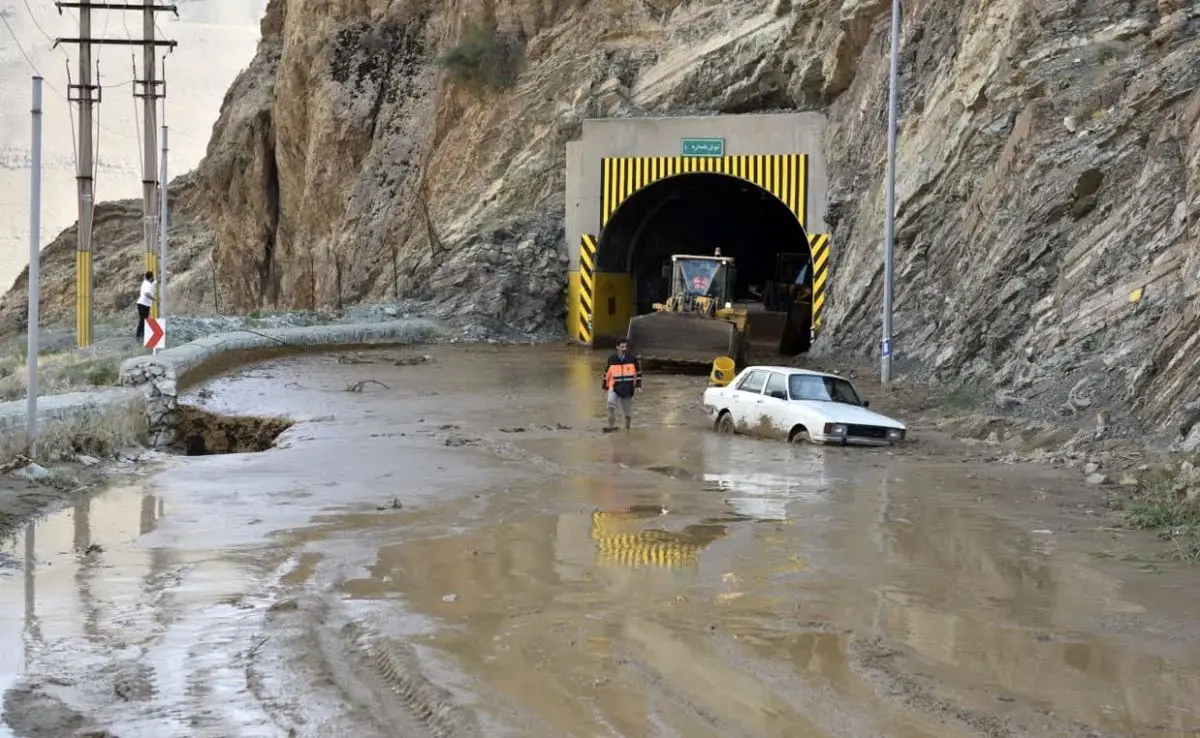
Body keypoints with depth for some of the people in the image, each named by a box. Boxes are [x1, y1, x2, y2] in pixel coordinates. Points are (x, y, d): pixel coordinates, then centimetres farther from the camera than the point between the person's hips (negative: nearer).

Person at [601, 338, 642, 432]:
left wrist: (638, 385, 2)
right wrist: (605, 387, 15)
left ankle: (627, 428, 27)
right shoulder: (612, 359, 2)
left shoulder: (632, 358, -1)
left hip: (628, 388, 0)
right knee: (610, 402, -26)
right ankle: (611, 425, -22)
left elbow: (638, 372, 8)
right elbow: (607, 373, 13)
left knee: (627, 410, 8)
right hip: (615, 387, 0)